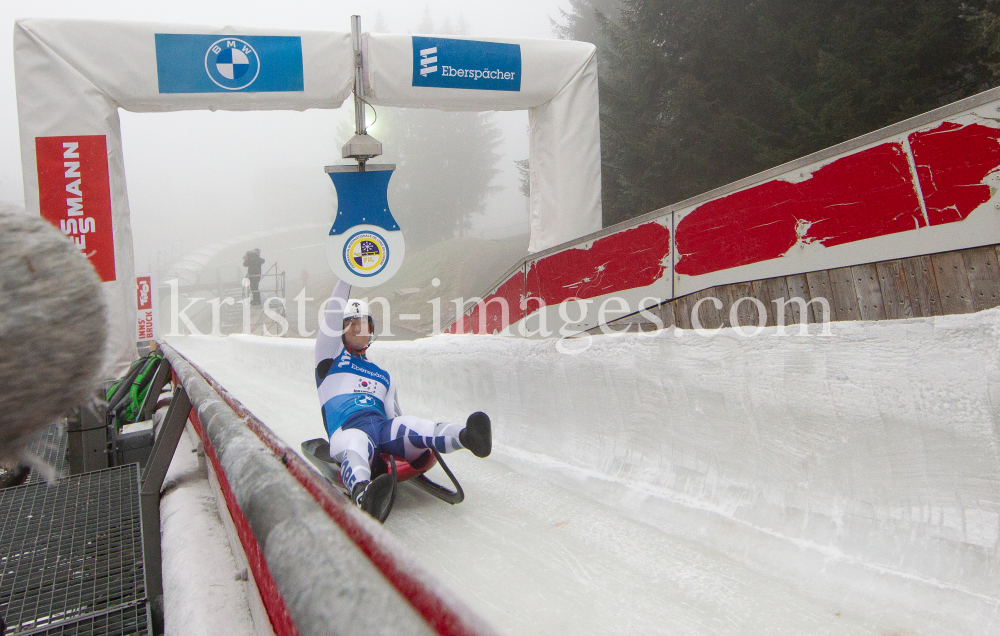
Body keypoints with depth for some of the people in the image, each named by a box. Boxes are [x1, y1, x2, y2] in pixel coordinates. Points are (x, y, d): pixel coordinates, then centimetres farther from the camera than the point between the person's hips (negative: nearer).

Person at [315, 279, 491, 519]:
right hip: (348, 429, -3)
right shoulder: (331, 356, 23)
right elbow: (333, 313, 11)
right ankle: (363, 494, -75)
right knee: (355, 447, -41)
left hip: (384, 428, 3)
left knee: (413, 426, -32)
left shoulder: (383, 376, 32)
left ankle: (467, 437, -63)